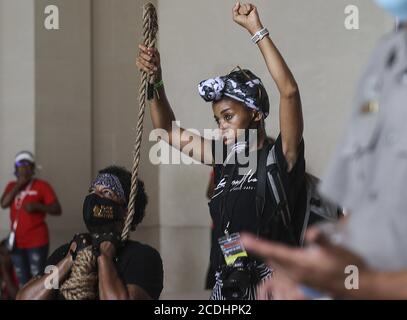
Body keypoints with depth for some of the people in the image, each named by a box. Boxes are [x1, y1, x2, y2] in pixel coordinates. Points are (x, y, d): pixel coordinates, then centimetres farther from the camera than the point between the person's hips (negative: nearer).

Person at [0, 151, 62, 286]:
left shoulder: (42, 186, -4)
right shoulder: (12, 186, 11)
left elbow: (57, 210, -10)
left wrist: (37, 206, -24)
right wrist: (18, 186, -10)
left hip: (37, 241, -5)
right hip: (17, 241, 6)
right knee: (23, 282, 10)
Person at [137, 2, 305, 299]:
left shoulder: (281, 157, -4)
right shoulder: (226, 160, 13)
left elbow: (289, 91, -17)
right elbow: (169, 131, 20)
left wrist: (255, 28, -15)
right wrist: (155, 80, 6)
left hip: (272, 284, -6)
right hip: (225, 285, 6)